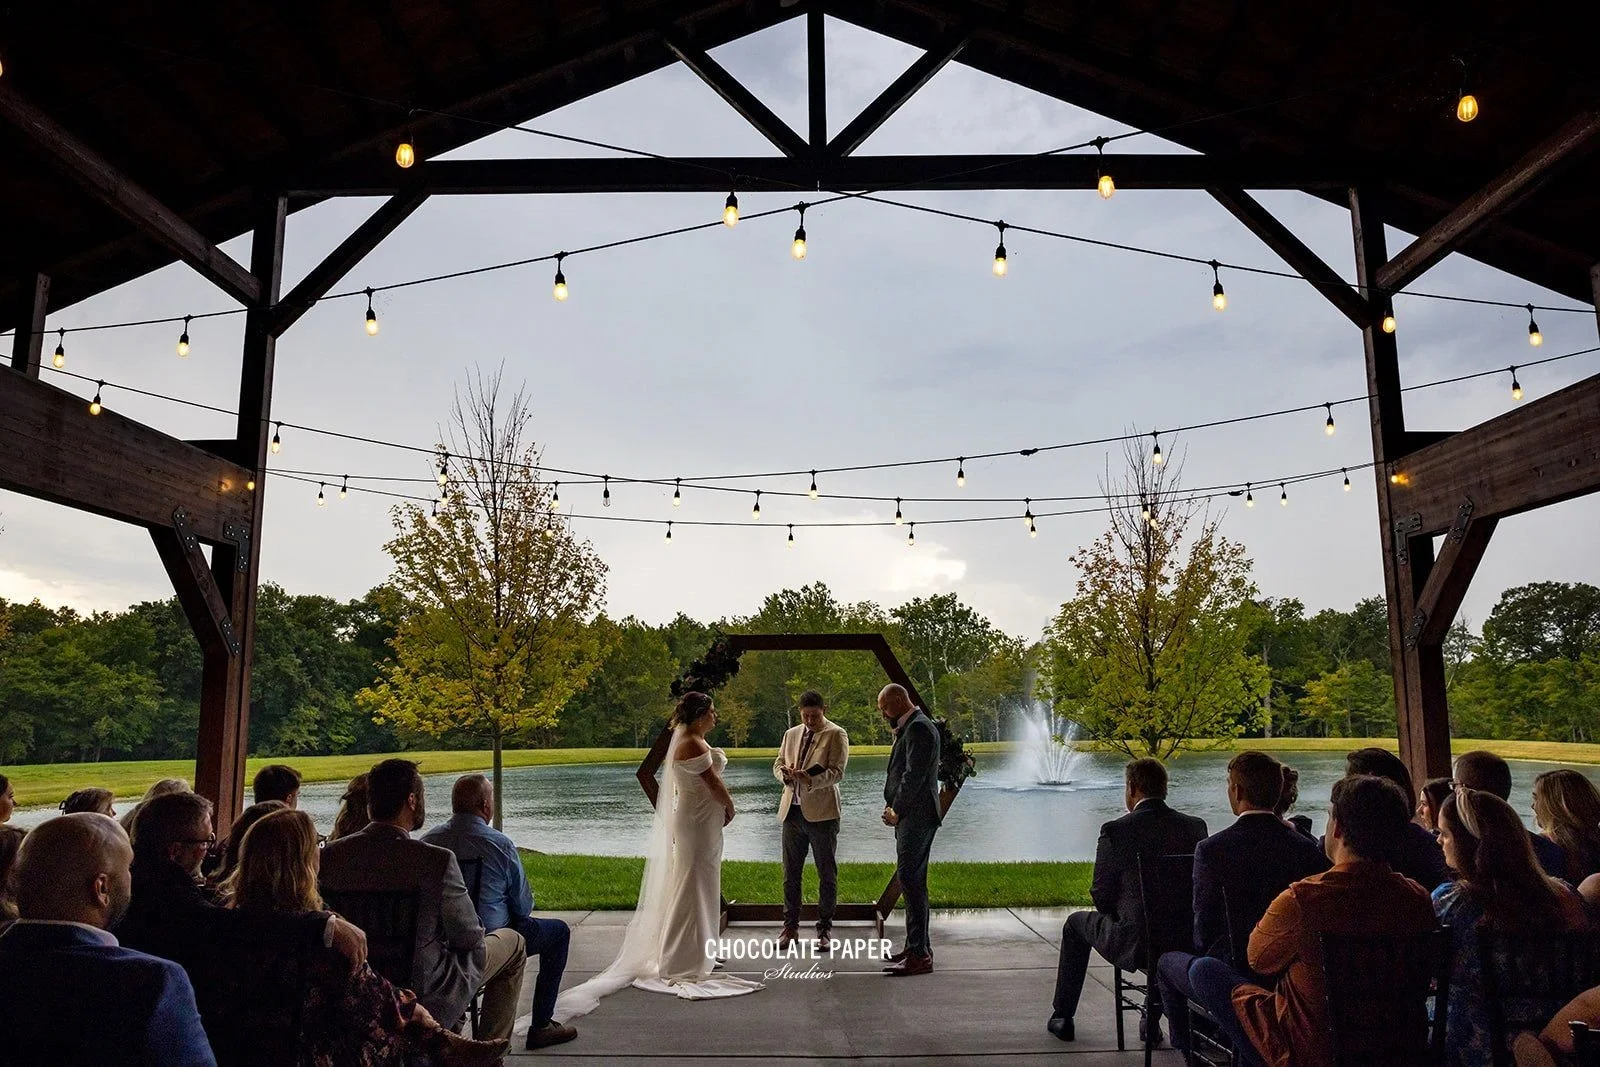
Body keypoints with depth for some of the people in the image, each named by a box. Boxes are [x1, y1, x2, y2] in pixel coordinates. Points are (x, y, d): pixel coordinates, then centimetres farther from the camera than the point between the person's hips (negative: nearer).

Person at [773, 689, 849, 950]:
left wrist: (812, 780, -28)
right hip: (792, 810, 5)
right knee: (790, 873, 9)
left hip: (821, 813, -5)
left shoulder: (836, 734, -3)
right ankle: (790, 926, 19)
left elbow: (837, 771, -11)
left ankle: (824, 929, 14)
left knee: (827, 874, 4)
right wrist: (785, 773, -9)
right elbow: (778, 763, 15)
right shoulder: (791, 734, 15)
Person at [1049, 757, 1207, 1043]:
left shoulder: (1115, 830, -13)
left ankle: (1062, 1017, 32)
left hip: (1133, 945, -4)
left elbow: (1101, 895, -6)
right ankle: (1153, 1017, 36)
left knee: (1076, 924, 26)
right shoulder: (1195, 827, -1)